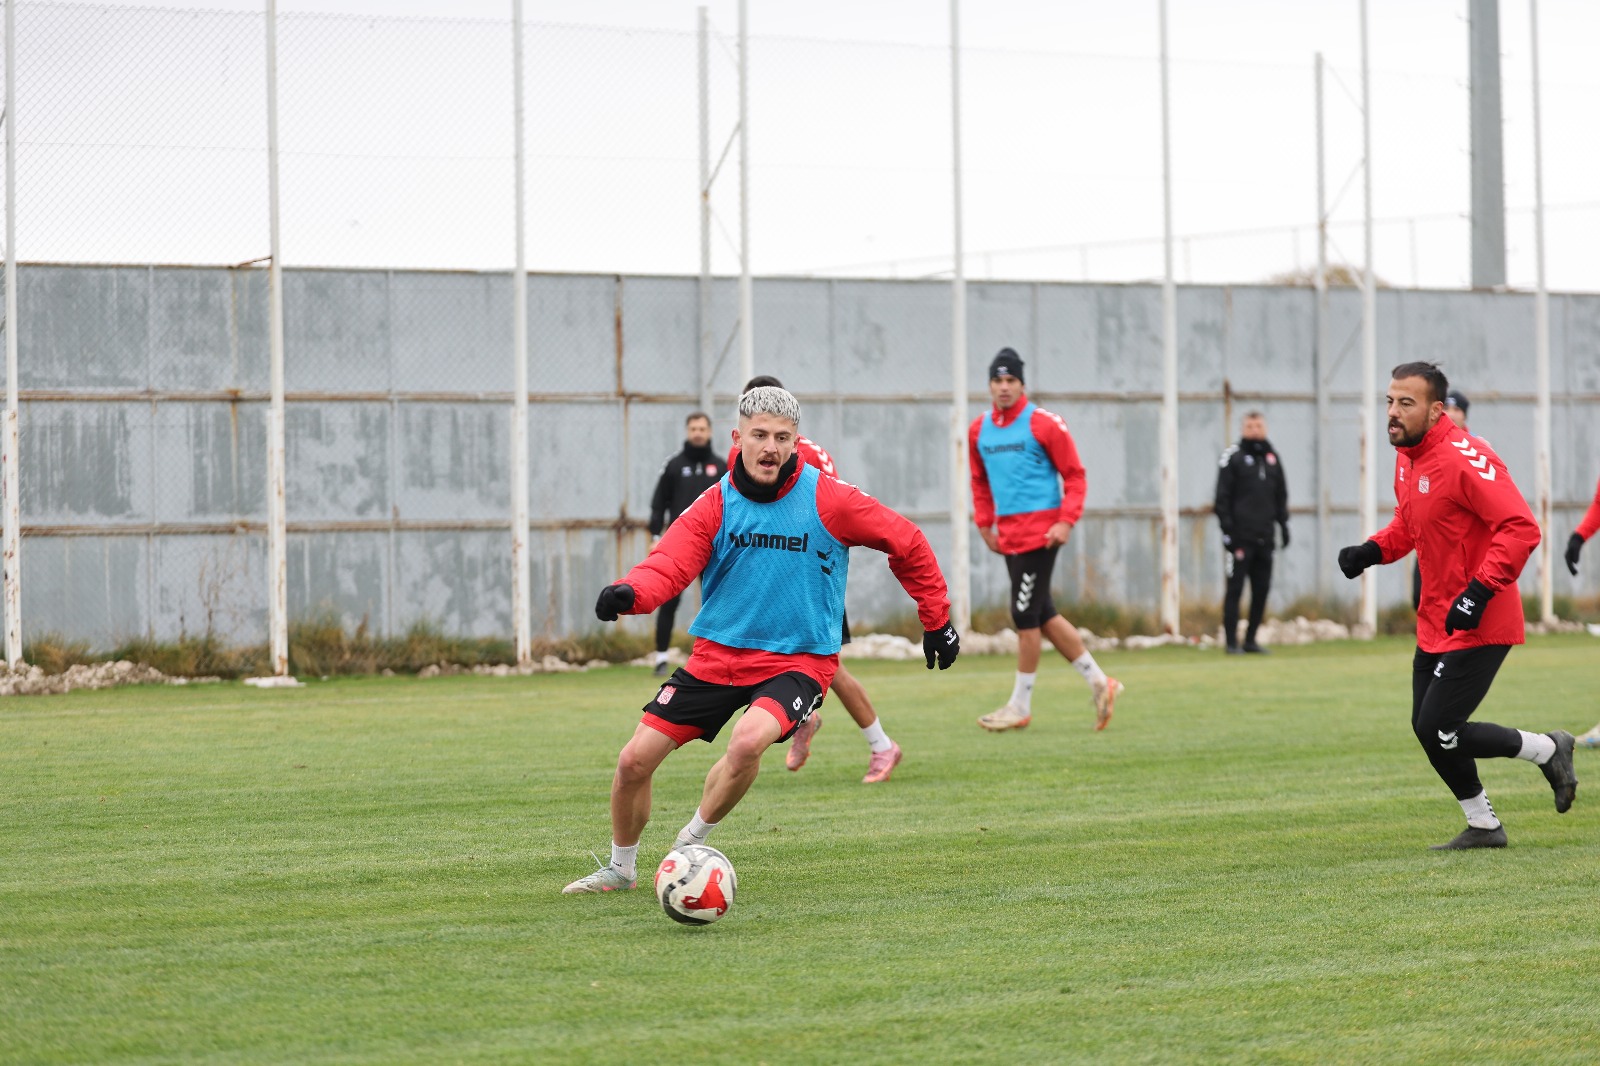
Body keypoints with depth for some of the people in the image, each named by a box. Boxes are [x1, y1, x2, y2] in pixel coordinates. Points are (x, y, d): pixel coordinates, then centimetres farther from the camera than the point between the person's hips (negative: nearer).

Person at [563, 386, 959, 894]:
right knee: (635, 760, -2)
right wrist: (629, 593, -41)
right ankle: (621, 868, 26)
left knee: (748, 740, -33)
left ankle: (691, 845, -8)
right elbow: (669, 564, -18)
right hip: (717, 655, 3)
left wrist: (936, 620, 9)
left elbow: (906, 542, 2)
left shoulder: (829, 500, -10)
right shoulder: (716, 504, -5)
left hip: (798, 660, -3)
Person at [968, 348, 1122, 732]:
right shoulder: (979, 430, 10)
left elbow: (1074, 474, -6)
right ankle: (1098, 682, 20)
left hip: (1039, 531, -7)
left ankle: (1020, 705, 2)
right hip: (1007, 534, 7)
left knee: (1025, 615, -7)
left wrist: (1067, 521, -15)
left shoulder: (1043, 423, -8)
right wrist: (985, 524, 13)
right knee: (1042, 615, 9)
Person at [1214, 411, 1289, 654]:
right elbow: (1222, 497, -6)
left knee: (1262, 588, 5)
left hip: (1264, 536, 6)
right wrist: (1227, 529, -11)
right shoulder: (1233, 457, -2)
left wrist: (1283, 523, 12)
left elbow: (1281, 494, 21)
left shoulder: (1271, 457, 15)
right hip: (1241, 536, -6)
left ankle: (1251, 640, 13)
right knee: (1235, 588, -5)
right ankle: (1232, 641, -2)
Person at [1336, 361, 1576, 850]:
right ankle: (1482, 826, 28)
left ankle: (1547, 750, 9)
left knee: (1438, 732, -11)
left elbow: (1521, 529, -27)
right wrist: (1371, 551, 6)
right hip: (1435, 624, 9)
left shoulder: (1464, 459, -21)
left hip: (1478, 626, -9)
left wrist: (1479, 592, -31)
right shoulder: (1407, 459, 8)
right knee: (1428, 730, 12)